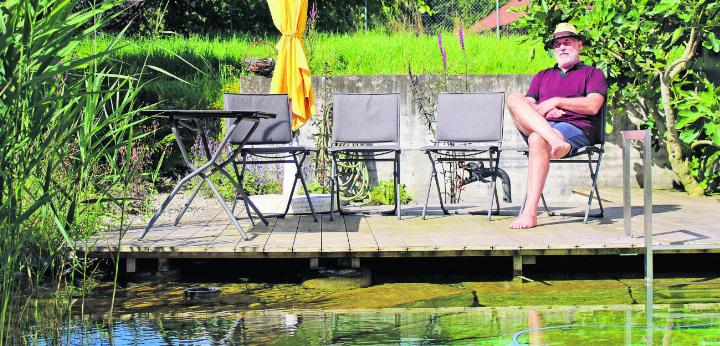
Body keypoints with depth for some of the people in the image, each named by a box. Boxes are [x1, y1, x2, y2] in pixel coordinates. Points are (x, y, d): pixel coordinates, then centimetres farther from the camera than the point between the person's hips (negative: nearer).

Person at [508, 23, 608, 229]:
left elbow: (592, 106, 1)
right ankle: (554, 140, -46)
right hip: (536, 126, 4)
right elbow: (527, 105, 18)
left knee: (538, 140, -39)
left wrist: (556, 101, -3)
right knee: (515, 98, -24)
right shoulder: (542, 76, 34)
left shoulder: (593, 74, 21)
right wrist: (543, 111, -5)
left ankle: (530, 213, -47)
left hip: (575, 129, -4)